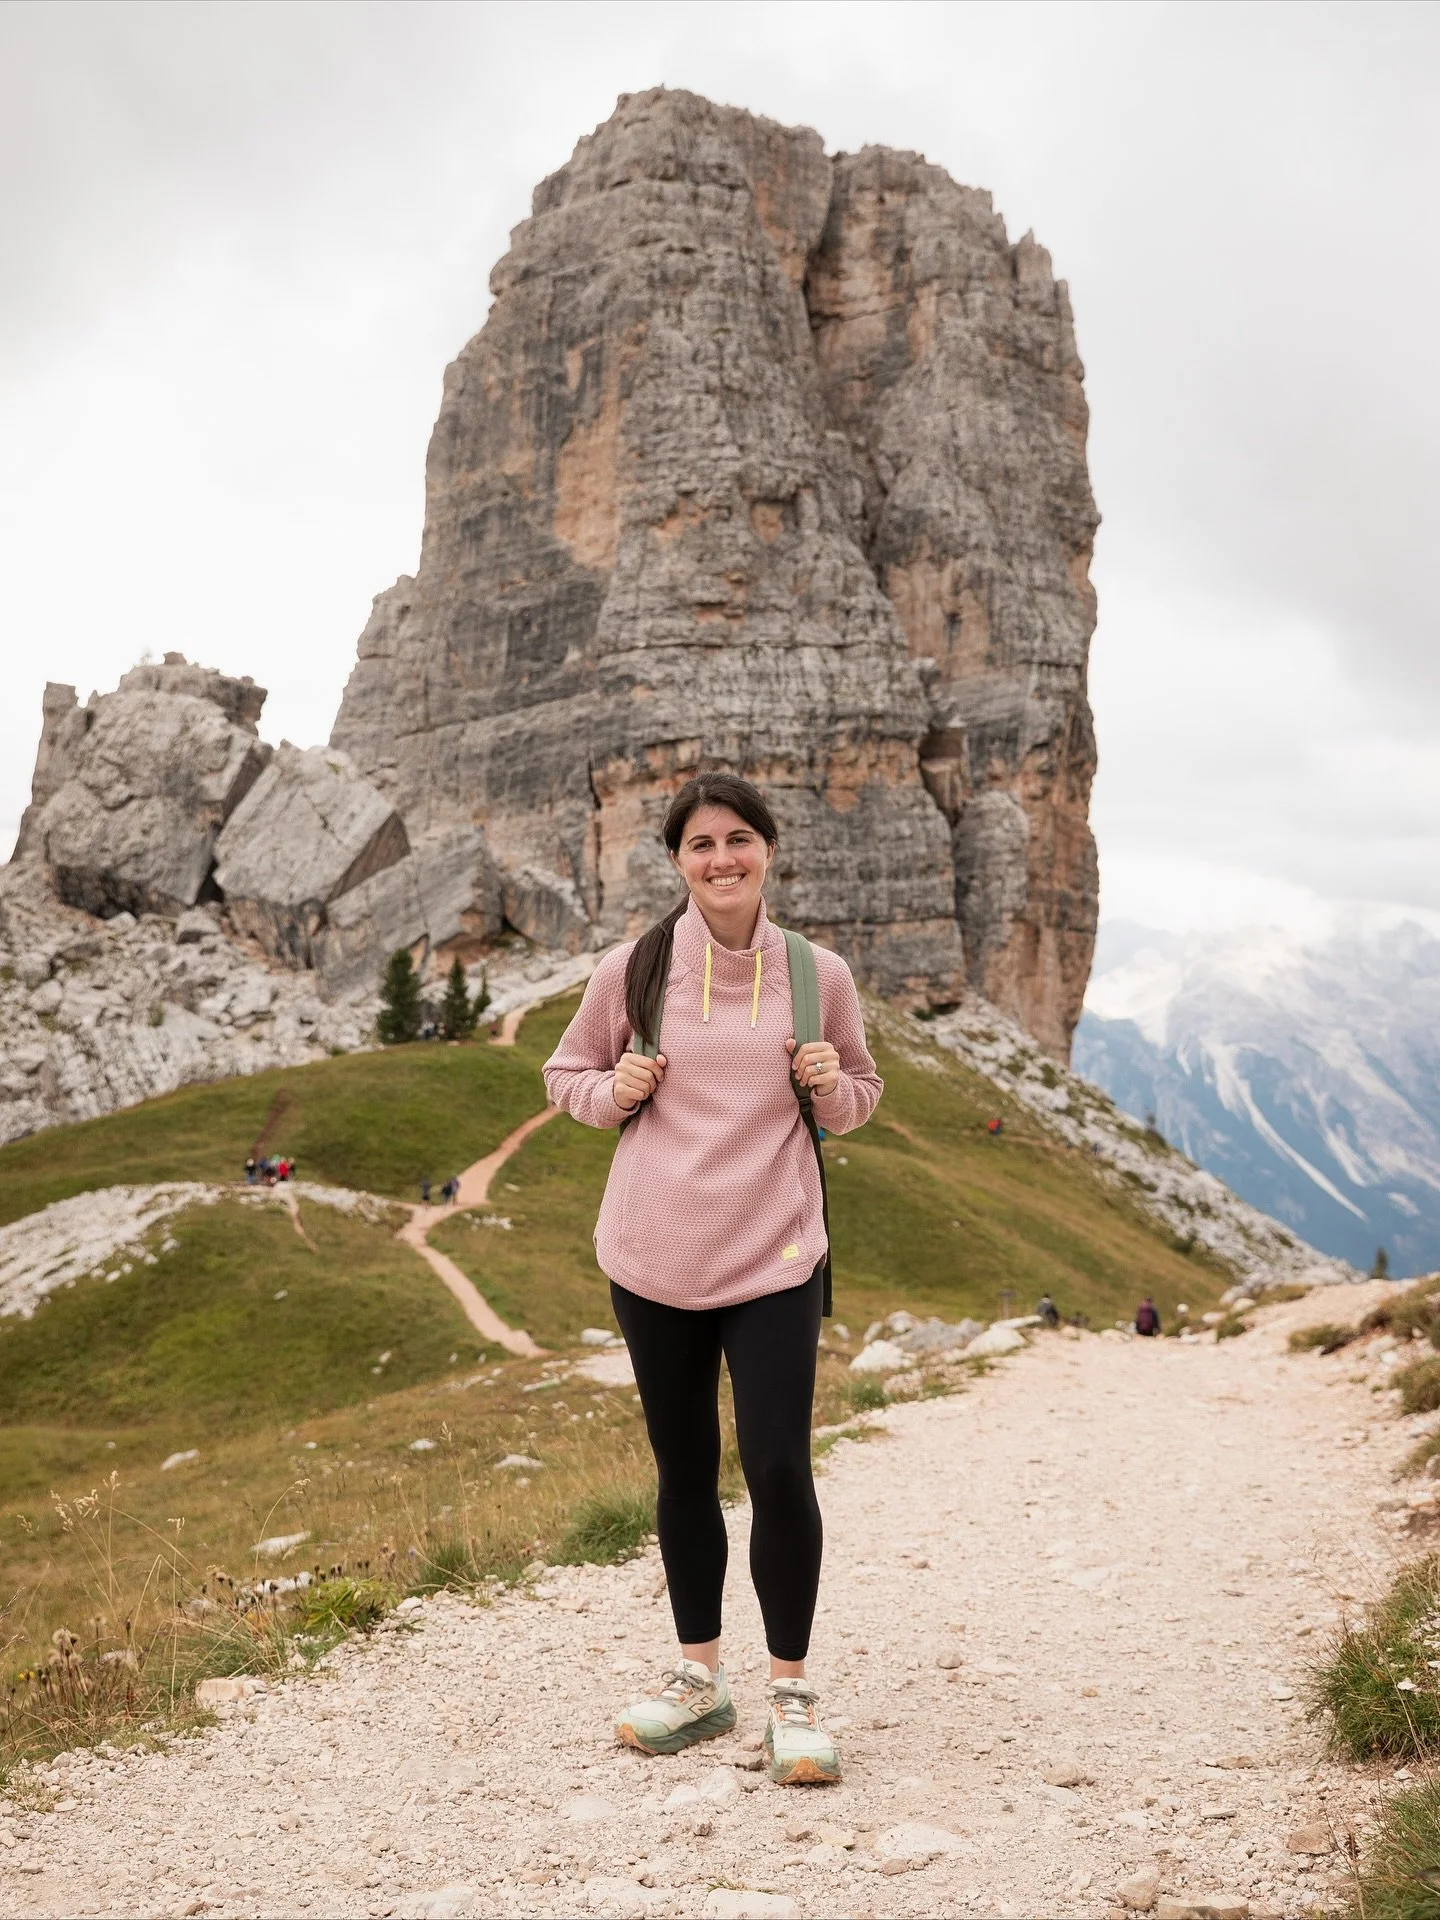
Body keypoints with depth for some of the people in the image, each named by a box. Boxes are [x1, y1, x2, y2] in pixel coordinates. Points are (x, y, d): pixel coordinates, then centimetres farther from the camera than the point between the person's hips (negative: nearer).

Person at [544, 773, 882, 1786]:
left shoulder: (818, 974, 0)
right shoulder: (633, 970, -2)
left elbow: (859, 1096, 14)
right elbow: (567, 1073, 12)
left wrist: (833, 1086, -9)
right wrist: (615, 1089, -9)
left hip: (774, 1257, -1)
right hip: (654, 1257, 1)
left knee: (780, 1470, -8)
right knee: (684, 1470, 13)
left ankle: (793, 1693, 10)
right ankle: (699, 1676, 30)